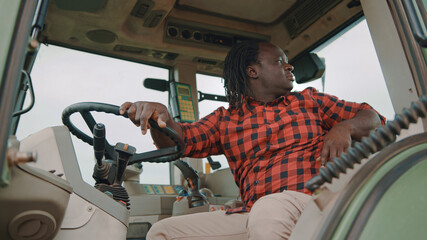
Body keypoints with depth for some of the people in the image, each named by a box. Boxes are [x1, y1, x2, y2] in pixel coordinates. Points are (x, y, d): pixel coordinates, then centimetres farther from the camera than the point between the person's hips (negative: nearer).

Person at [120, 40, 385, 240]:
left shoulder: (309, 99, 19)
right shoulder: (226, 118, 17)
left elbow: (371, 117, 19)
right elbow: (180, 138, 5)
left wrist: (345, 127, -5)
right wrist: (161, 115, -18)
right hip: (252, 214, 2)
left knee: (268, 211, -36)